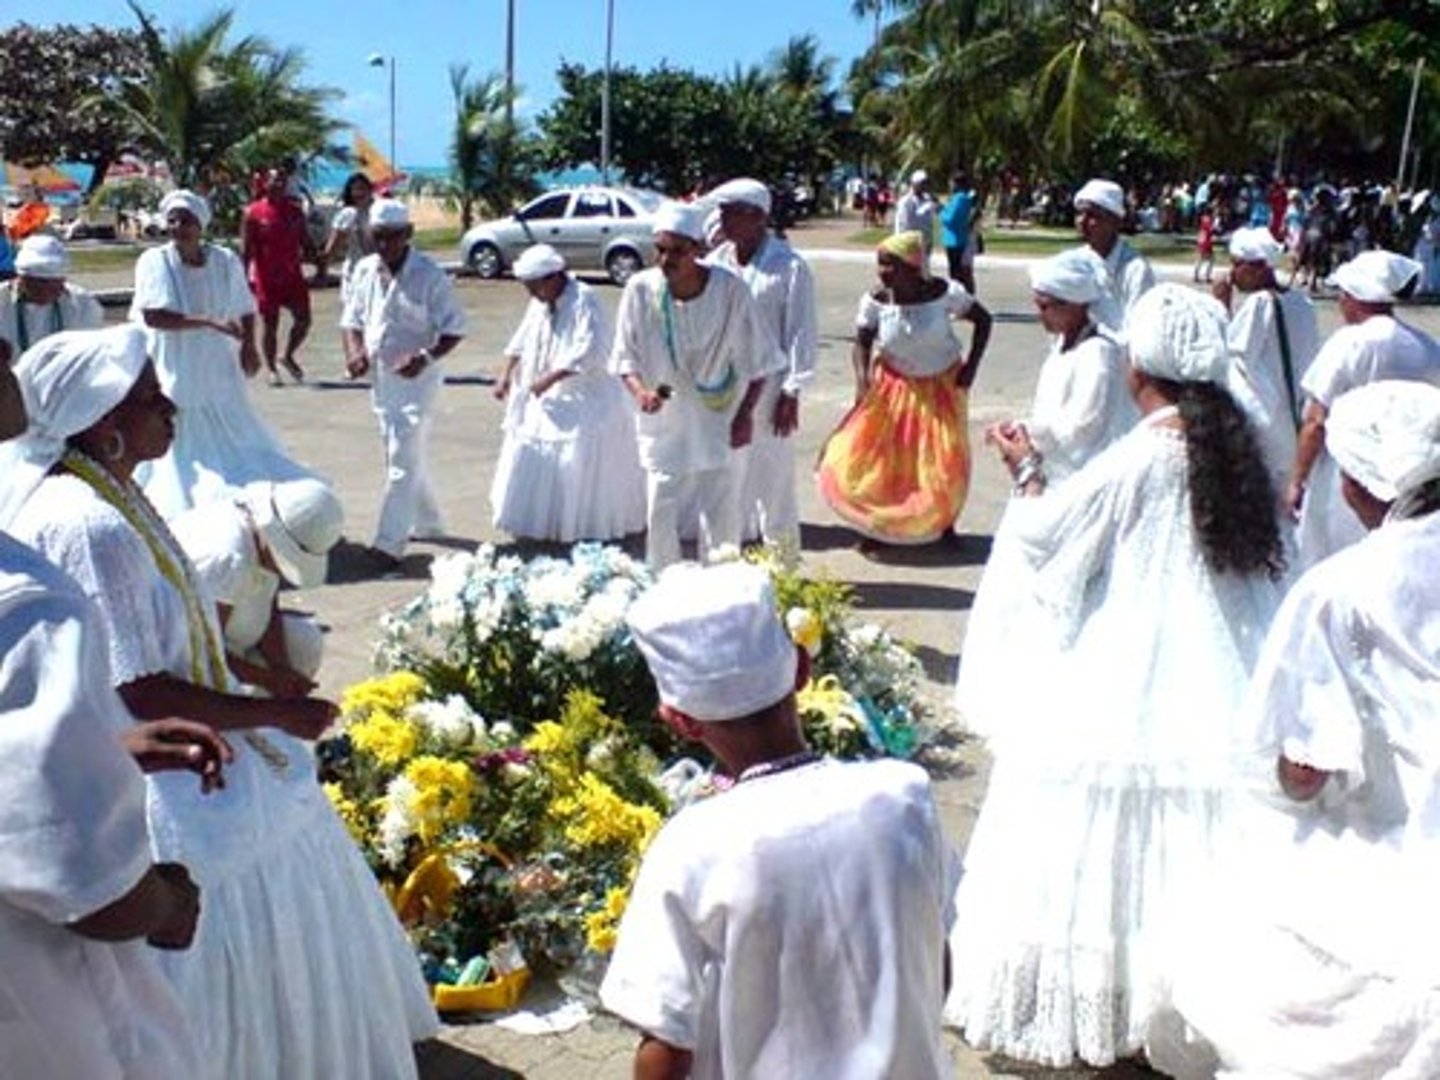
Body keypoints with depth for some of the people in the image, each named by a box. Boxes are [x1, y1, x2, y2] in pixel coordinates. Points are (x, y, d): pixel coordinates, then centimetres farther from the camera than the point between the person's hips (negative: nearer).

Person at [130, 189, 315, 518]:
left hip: (220, 376, 3)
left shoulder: (226, 261, -1)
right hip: (174, 377, -3)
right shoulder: (154, 262, -10)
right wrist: (209, 322, -25)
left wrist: (248, 346, -6)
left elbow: (245, 310, 12)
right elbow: (152, 315, -21)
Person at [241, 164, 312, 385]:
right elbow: (246, 248, -4)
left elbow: (304, 243, 13)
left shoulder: (296, 211, 8)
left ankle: (288, 356, 24)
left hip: (293, 276, 4)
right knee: (269, 324, 3)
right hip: (267, 279, -4)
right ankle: (272, 369, 14)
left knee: (303, 320, 1)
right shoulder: (253, 213, -4)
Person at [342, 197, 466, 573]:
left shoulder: (430, 276, -14)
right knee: (411, 457, 19)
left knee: (403, 460, -10)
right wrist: (355, 351, -8)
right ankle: (427, 522, 37)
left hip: (416, 378, -6)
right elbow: (352, 319, 12)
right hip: (381, 378, 7)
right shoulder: (365, 271, 3)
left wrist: (426, 357, -26)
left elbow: (453, 329, -11)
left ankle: (388, 545, -11)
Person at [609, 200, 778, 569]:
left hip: (717, 424, -1)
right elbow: (625, 356, -2)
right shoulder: (640, 289, -13)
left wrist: (745, 414, -9)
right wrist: (640, 391, -21)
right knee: (660, 516, 5)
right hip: (662, 426, 1)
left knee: (721, 516, 6)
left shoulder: (730, 290, -16)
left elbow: (754, 362, -5)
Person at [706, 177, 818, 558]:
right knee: (724, 480, 13)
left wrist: (792, 393, -11)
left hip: (768, 392, -5)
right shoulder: (717, 263, 5)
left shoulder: (789, 267, -10)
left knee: (774, 480, 5)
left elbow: (801, 333, -9)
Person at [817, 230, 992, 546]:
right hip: (893, 387, 1)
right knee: (877, 458, -3)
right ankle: (874, 527, 15)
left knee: (944, 462, 6)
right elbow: (862, 343, -9)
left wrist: (971, 366, -14)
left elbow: (983, 320, -8)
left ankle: (944, 523, 30)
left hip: (941, 387, -1)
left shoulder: (944, 292, -21)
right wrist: (862, 378, -26)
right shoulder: (875, 300, -18)